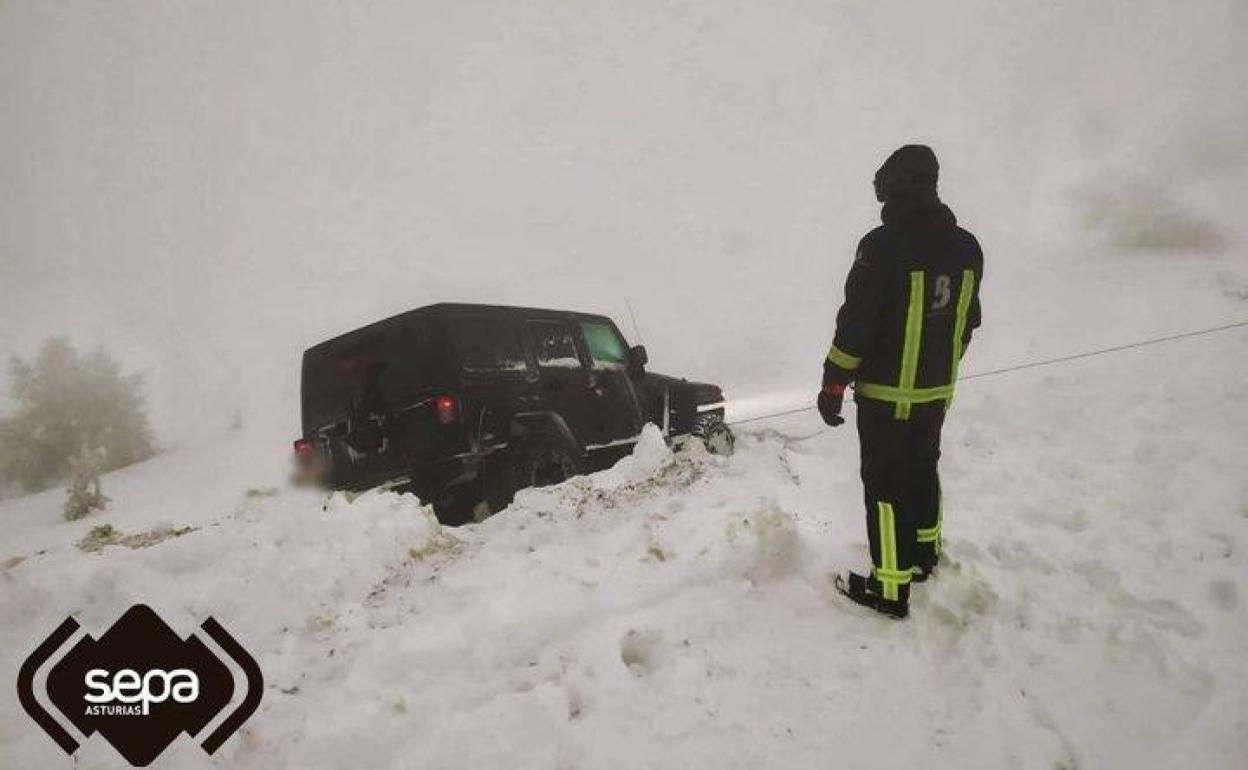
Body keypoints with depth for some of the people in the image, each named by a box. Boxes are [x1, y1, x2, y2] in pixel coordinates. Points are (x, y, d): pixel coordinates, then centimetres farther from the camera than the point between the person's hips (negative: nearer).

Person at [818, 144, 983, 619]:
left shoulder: (884, 245, -20)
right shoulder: (967, 248, 3)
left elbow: (855, 323, -20)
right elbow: (967, 322, 11)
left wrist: (833, 385, -12)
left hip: (885, 394, -7)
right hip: (936, 392, 7)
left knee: (886, 487, 2)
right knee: (923, 471, 23)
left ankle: (890, 589, 10)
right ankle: (925, 555, 42)